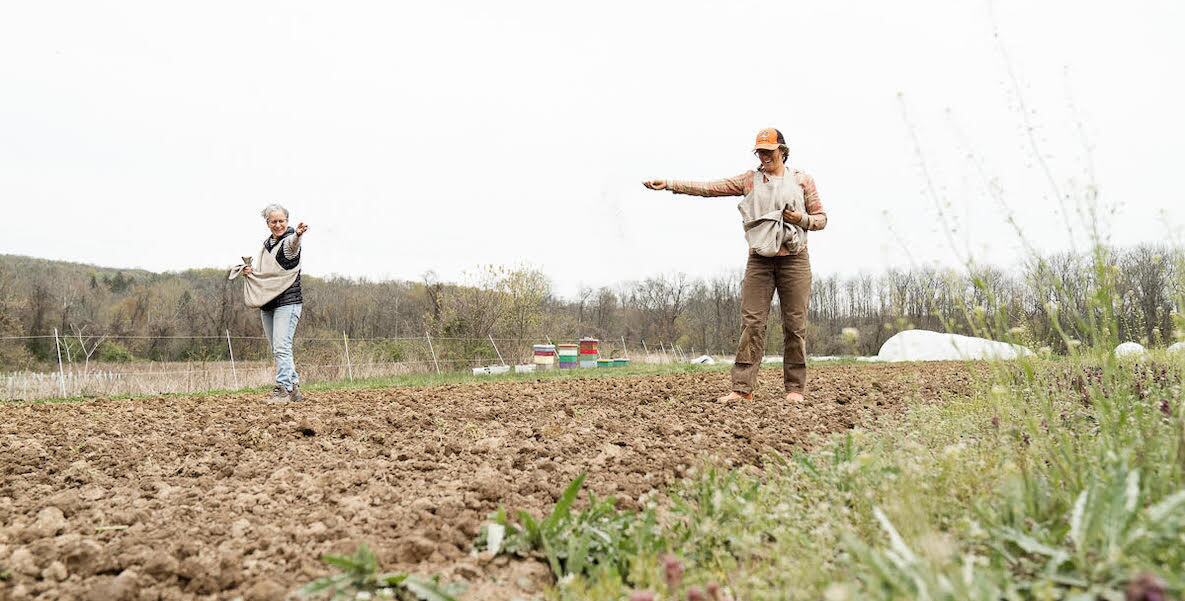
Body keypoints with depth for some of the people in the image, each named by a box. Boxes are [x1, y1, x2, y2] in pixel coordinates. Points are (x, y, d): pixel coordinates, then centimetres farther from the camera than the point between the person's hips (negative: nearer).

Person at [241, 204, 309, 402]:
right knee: (277, 349, 11)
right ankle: (293, 388, 19)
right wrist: (251, 271, 5)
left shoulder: (290, 240, -8)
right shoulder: (267, 244, 15)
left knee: (281, 347, -15)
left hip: (288, 302, -8)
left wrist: (297, 234, -59)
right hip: (267, 303, 8)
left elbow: (293, 244, -35)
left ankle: (283, 389, -11)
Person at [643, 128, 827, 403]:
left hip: (794, 259, 0)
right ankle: (742, 388, -7)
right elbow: (709, 187, 3)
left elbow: (821, 218, 14)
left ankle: (795, 388, 7)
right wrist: (669, 184, -6)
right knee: (751, 323, -6)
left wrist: (802, 219, -9)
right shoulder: (750, 179, 11)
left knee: (795, 325, 0)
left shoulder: (802, 179, 10)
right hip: (759, 259, 1)